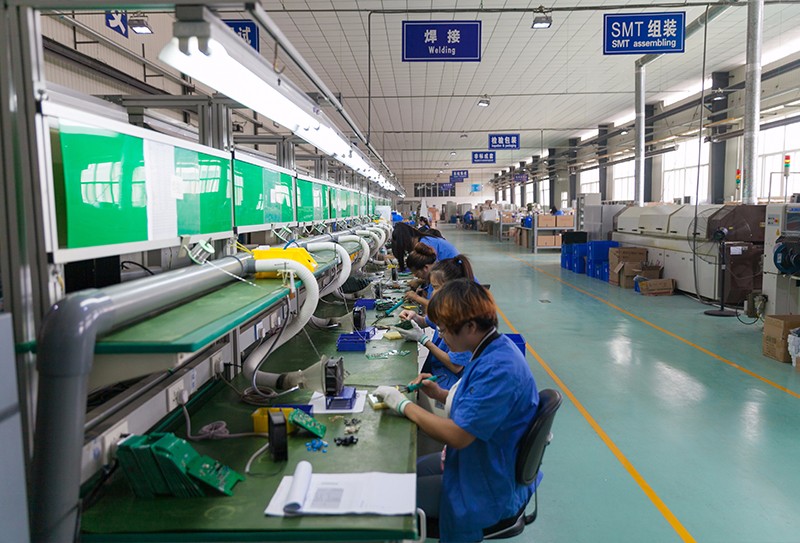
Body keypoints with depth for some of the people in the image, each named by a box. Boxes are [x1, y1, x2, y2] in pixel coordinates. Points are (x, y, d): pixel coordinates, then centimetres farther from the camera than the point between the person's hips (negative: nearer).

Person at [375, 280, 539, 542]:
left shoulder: (498, 369, -32)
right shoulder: (494, 349, -1)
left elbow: (458, 435, -31)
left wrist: (403, 405, -20)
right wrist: (442, 394, -1)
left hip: (489, 490, -9)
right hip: (479, 461, 10)